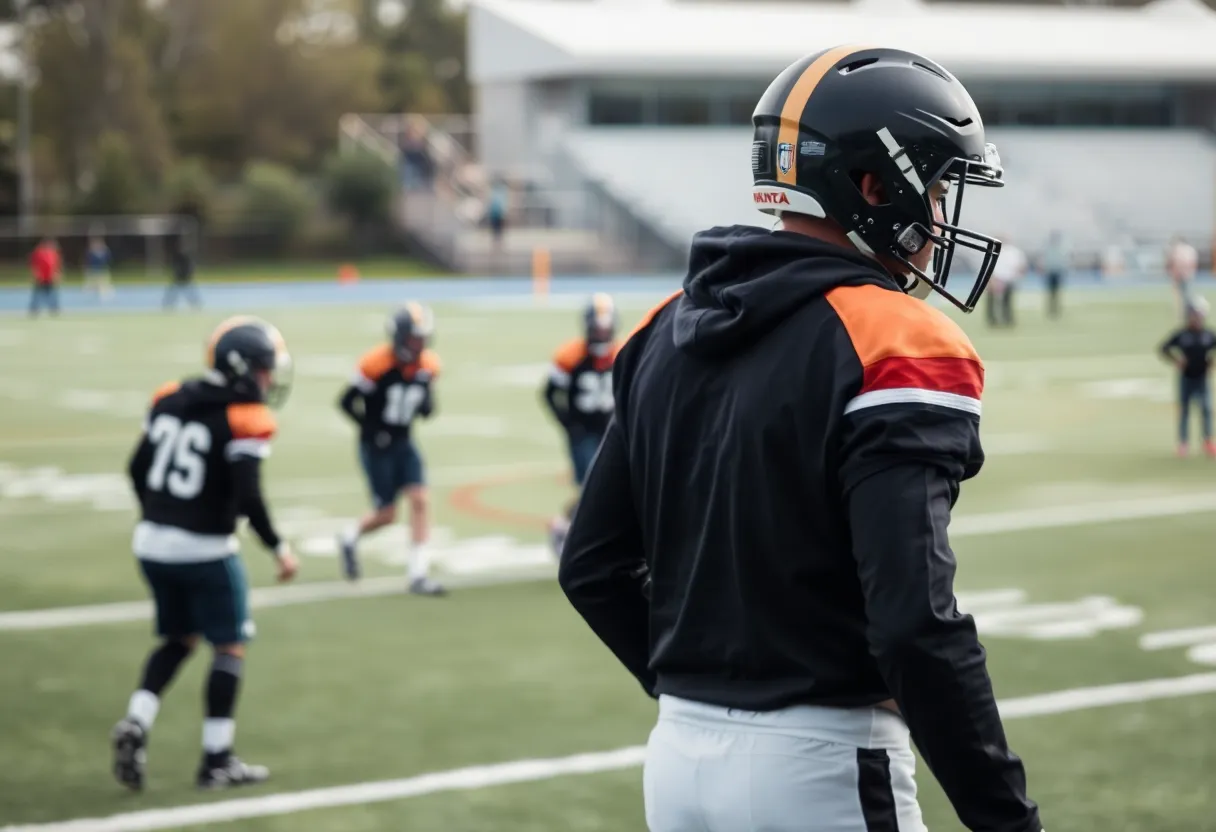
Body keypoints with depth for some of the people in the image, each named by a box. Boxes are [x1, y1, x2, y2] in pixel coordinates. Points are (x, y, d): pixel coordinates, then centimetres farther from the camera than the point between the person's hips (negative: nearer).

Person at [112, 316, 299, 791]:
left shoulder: (171, 400, 5)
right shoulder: (245, 421, -14)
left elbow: (138, 469, 11)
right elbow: (248, 498, -20)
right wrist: (279, 549, -8)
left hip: (153, 542, 6)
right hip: (204, 550, -6)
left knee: (179, 640, 22)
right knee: (230, 648, 9)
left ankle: (135, 723, 2)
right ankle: (217, 761, 10)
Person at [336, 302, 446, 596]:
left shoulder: (427, 365, -1)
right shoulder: (377, 364, -19)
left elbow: (426, 411, 9)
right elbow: (347, 401, -11)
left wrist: (427, 403, -14)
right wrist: (372, 429, -16)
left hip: (404, 444, 5)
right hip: (376, 446, -5)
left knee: (420, 500, -8)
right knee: (386, 513, 0)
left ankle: (418, 575, -5)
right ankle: (350, 539, 33)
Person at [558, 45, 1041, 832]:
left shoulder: (673, 331, 8)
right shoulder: (892, 352, -16)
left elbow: (592, 567, 13)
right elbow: (915, 622, -24)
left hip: (680, 755, 8)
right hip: (818, 766, -7)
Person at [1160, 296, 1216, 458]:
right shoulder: (1181, 335, -6)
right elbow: (1164, 349, 1)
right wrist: (1176, 361, -10)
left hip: (1202, 377, 1)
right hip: (1186, 377, -1)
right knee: (1184, 410, 6)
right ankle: (1183, 443, 18)